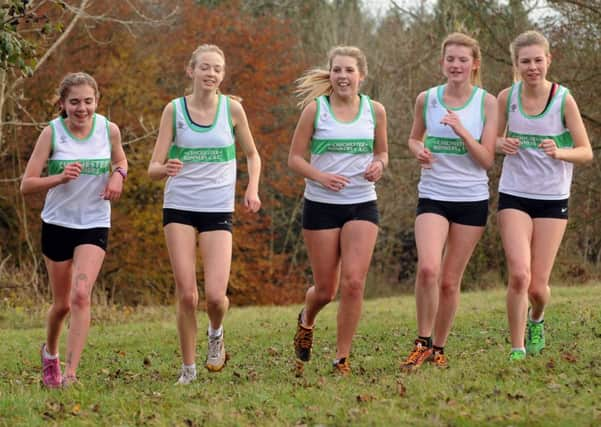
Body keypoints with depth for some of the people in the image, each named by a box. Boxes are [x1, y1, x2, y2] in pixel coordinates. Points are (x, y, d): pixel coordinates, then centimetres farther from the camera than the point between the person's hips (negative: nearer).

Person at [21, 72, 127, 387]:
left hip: (94, 225, 0)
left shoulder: (109, 130, -5)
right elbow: (27, 185, -11)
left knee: (81, 295, -20)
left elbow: (120, 161, 16)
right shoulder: (52, 133, -11)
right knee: (62, 303, 11)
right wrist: (59, 177, -28)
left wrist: (118, 175, -8)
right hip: (57, 223, 0)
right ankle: (50, 353, 42)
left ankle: (70, 372, -19)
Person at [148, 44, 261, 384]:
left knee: (215, 295, -12)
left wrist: (253, 189, -3)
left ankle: (216, 333, 23)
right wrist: (166, 168, -25)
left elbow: (252, 154, 15)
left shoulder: (232, 109, 0)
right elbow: (153, 169, -1)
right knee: (186, 294, -6)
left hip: (218, 210, 0)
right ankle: (189, 368, 10)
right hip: (179, 207, 0)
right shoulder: (175, 109, -1)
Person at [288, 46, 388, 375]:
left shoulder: (375, 111, 3)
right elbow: (295, 158, -1)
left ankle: (342, 358, -2)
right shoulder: (315, 109, -4)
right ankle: (306, 321, 41)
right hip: (321, 205, -1)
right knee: (326, 290, 5)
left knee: (353, 282, -13)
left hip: (362, 205, 1)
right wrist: (321, 176, -19)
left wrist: (378, 166, -6)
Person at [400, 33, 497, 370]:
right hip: (433, 196, 0)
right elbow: (414, 138, 19)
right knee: (428, 268, -22)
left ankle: (439, 347, 23)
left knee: (450, 280, 6)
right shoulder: (426, 99, 2)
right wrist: (419, 150, -4)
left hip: (472, 199, 0)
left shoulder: (487, 103, -2)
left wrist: (462, 131, -19)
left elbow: (488, 160, -5)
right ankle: (423, 343, -7)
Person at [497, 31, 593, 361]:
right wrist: (502, 144, -12)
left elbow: (586, 152, -4)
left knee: (537, 286, 1)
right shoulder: (507, 97, -2)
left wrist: (559, 152, -25)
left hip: (553, 199, 0)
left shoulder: (564, 100, -8)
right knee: (519, 275, -18)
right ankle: (517, 350, -4)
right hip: (514, 196, 0)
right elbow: (494, 140, 12)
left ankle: (536, 320, 38)